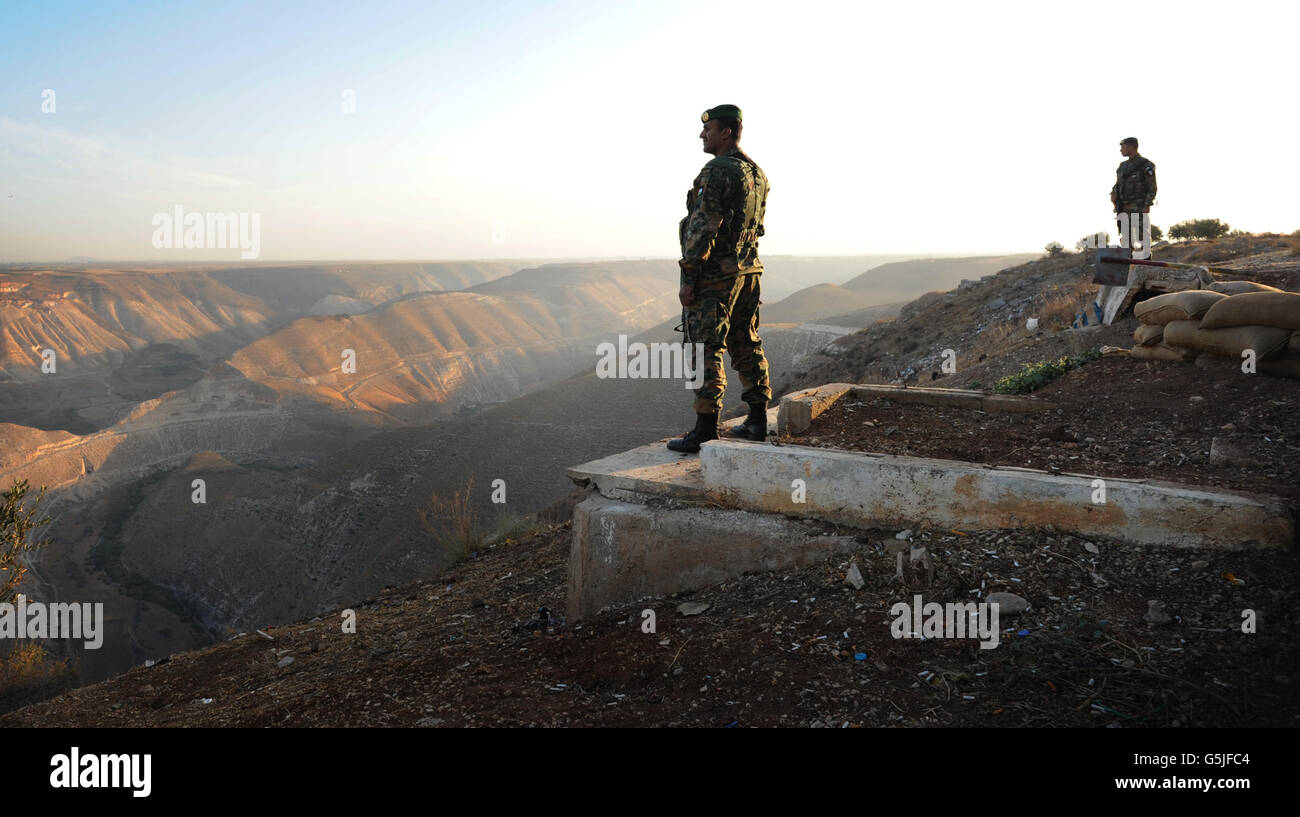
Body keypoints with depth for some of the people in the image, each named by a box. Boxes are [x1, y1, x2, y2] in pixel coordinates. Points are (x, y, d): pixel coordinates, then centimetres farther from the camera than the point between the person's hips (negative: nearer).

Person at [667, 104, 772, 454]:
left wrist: (688, 278, -17)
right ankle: (758, 420, 18)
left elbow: (703, 229, -20)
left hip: (714, 276, -9)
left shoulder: (716, 172, -15)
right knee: (747, 346, 13)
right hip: (749, 271, 9)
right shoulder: (757, 174, 14)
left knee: (705, 351, -6)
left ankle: (705, 431, -5)